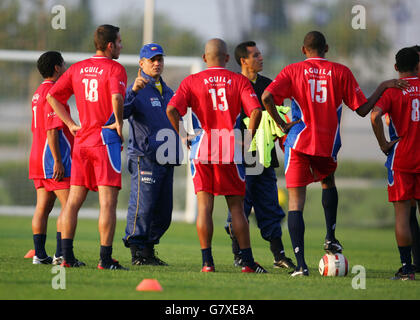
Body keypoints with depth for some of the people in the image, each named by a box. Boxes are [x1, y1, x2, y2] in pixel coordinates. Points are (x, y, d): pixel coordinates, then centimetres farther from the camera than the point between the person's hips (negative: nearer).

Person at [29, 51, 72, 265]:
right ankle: (60, 254, -16)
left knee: (43, 207, 7)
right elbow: (51, 130, -19)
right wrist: (58, 161, -21)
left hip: (38, 157, 10)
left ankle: (39, 254, 5)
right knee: (69, 205, -10)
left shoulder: (38, 93, 18)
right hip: (53, 158, -10)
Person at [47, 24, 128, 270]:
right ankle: (106, 259, -9)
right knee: (108, 201, -5)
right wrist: (119, 123, -12)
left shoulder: (78, 68, 12)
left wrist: (71, 124, 13)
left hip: (81, 140, 6)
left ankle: (67, 256, 7)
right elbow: (117, 97, -26)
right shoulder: (115, 69, -8)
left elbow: (53, 96, 13)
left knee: (74, 200, 9)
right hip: (105, 139, -6)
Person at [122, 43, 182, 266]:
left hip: (167, 159, 8)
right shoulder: (136, 90, -3)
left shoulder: (167, 92, 22)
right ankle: (137, 253, -7)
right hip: (145, 157, -8)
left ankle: (149, 250, 16)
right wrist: (133, 91, -35)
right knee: (143, 207, -11)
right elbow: (122, 112, -20)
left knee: (163, 211, 8)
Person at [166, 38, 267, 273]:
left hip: (201, 150, 0)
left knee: (204, 207, 3)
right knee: (237, 207, 7)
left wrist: (183, 136, 2)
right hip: (231, 152, 0)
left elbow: (172, 109, -9)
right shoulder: (239, 81, 2)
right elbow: (256, 111, -10)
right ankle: (248, 262, 6)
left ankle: (207, 262, -1)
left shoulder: (192, 82, 3)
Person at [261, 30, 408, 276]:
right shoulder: (341, 72, 1)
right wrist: (383, 87, 15)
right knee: (328, 182, 34)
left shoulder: (293, 71, -1)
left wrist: (282, 124, -4)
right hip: (328, 144, 2)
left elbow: (267, 97, -15)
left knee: (296, 203, -1)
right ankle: (331, 237, 28)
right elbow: (362, 109, 2)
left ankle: (301, 263, -11)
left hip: (299, 143, -2)